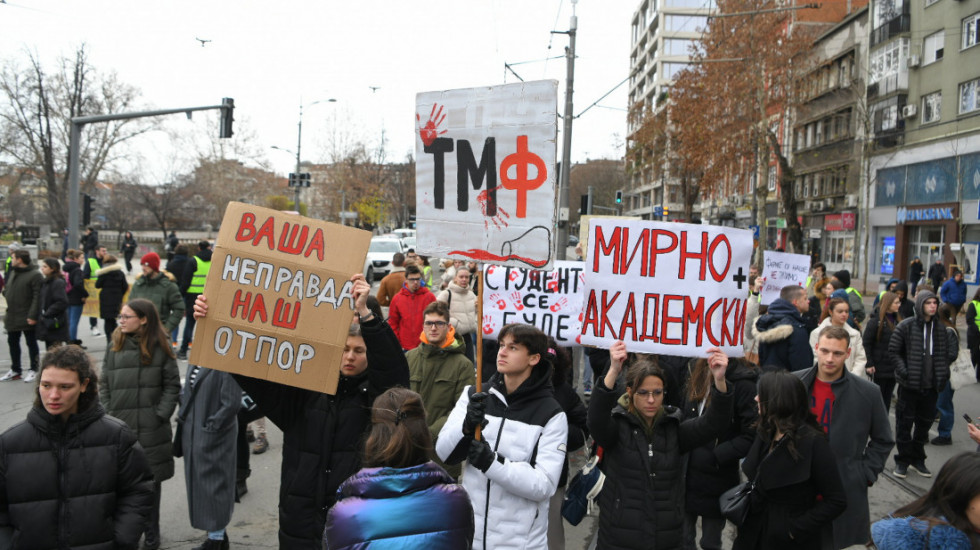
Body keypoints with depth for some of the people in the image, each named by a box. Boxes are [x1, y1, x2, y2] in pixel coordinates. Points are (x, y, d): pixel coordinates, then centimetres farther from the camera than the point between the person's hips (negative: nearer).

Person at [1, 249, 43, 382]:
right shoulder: (12, 273, 12)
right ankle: (15, 370, 26)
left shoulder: (35, 275, -14)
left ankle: (34, 370, 13)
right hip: (12, 317, 8)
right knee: (12, 342, 14)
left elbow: (38, 297, -19)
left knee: (31, 343, 3)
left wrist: (33, 315, -23)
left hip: (27, 318, -8)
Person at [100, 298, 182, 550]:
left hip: (151, 429, -2)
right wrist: (107, 414, -1)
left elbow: (172, 385, -1)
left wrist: (161, 414, -8)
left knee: (151, 480, 7)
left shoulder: (160, 349, -3)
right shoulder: (115, 348, 5)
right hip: (119, 427, 2)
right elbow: (104, 385, 8)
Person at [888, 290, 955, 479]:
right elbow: (893, 350, -6)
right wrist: (903, 370, -15)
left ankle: (917, 459, 28)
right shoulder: (906, 326, -8)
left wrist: (943, 373, 3)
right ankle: (903, 460, 16)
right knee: (905, 422, 3)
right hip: (910, 384, -4)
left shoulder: (940, 328, 5)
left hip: (931, 385, 4)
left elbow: (946, 352, 14)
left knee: (925, 422, 13)